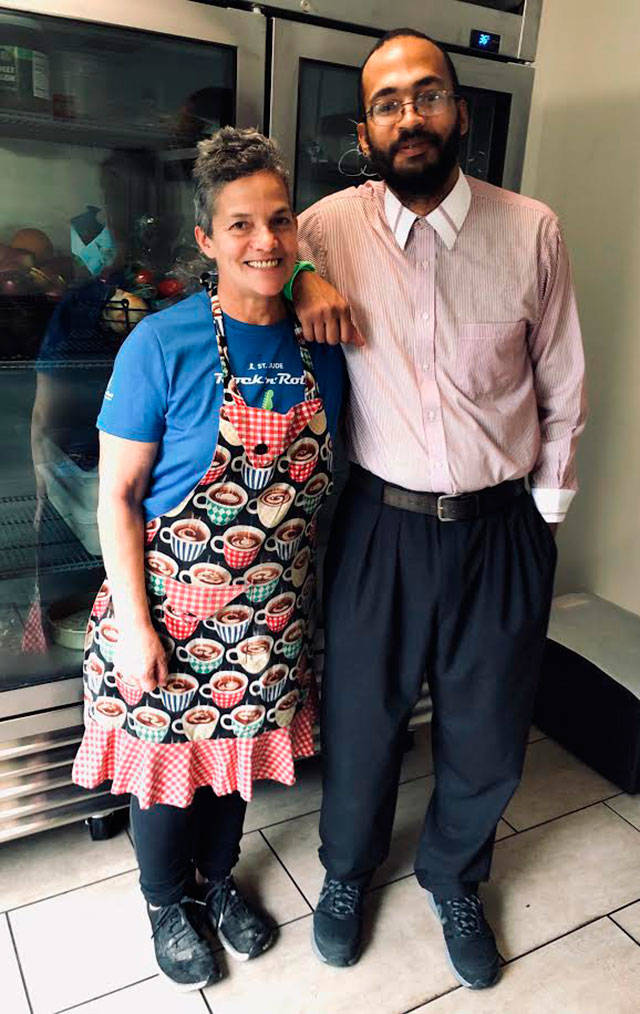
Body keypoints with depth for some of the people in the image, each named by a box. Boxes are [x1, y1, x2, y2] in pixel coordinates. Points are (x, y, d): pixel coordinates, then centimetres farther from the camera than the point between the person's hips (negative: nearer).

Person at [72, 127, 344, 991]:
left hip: (271, 613, 4)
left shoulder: (319, 347, -3)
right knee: (168, 756, 16)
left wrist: (308, 590, 10)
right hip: (173, 605, -4)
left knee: (238, 746, 22)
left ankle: (218, 876, 52)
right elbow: (117, 496, -13)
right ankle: (167, 901, 46)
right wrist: (134, 626, -14)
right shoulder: (162, 346, -17)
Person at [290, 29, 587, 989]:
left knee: (488, 733, 16)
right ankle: (348, 868, 48)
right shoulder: (332, 224, -4)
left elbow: (561, 392, 2)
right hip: (381, 522, 0)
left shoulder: (532, 230, -4)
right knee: (361, 714, 16)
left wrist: (546, 514, 5)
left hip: (503, 525, 1)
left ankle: (454, 877, 49)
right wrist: (302, 280, -10)